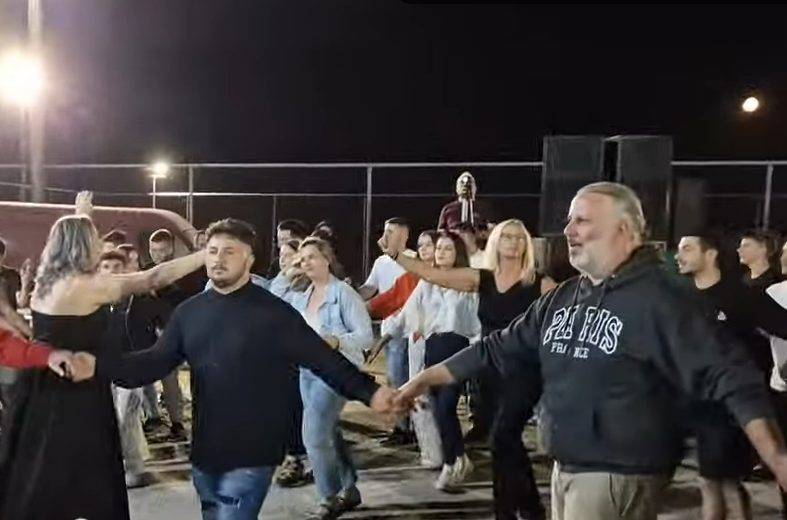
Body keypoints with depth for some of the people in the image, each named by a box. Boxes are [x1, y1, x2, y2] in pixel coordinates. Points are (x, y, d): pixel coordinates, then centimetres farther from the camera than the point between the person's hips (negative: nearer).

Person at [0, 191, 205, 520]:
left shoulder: (47, 279, 4)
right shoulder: (89, 286, -18)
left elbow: (66, 238, 25)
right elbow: (154, 278, -21)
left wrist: (80, 217, 41)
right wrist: (205, 254, -19)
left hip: (45, 393, 9)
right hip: (77, 397, -9)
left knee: (36, 487, 19)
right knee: (81, 493, 5)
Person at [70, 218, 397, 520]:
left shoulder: (274, 313, -11)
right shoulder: (189, 312, 4)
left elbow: (323, 359, -11)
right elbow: (155, 362, 4)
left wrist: (369, 392, -21)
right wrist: (99, 366, -10)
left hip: (252, 454, -6)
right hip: (205, 452, 6)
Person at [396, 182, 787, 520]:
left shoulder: (657, 300, -15)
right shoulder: (560, 299, 6)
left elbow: (730, 376, -20)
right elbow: (501, 349, 12)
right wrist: (426, 378, 11)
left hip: (619, 477, -7)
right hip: (564, 468, 7)